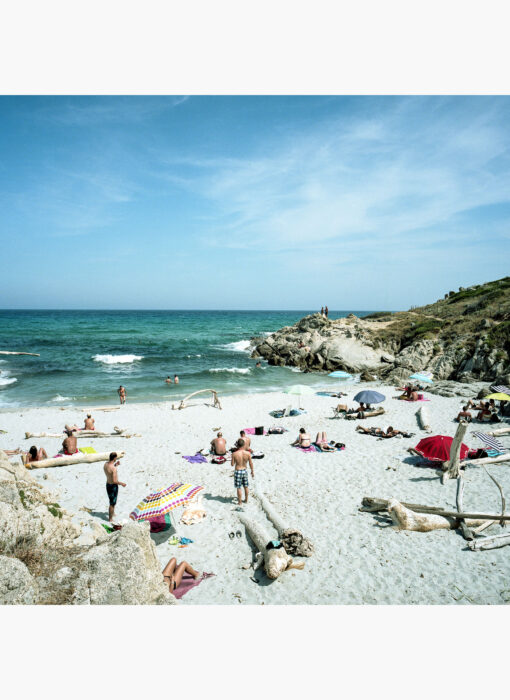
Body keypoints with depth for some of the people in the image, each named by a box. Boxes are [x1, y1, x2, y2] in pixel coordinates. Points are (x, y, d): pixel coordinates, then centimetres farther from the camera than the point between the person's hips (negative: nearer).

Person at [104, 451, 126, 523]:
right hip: (113, 486, -9)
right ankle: (110, 519, 21)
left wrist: (115, 465, 10)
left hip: (108, 484, 9)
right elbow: (114, 481, -28)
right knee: (112, 503, 8)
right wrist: (122, 483, -13)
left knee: (112, 500, 30)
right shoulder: (114, 468, -30)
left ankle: (112, 512, 50)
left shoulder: (105, 464, -5)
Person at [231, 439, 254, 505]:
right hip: (245, 470, 3)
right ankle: (246, 500, 35)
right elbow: (251, 464, -3)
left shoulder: (234, 454, -18)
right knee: (246, 486, 21)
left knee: (239, 488, 9)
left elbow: (232, 464, -8)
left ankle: (240, 502, 17)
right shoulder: (248, 453, -12)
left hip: (237, 471, -3)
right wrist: (252, 472, 11)